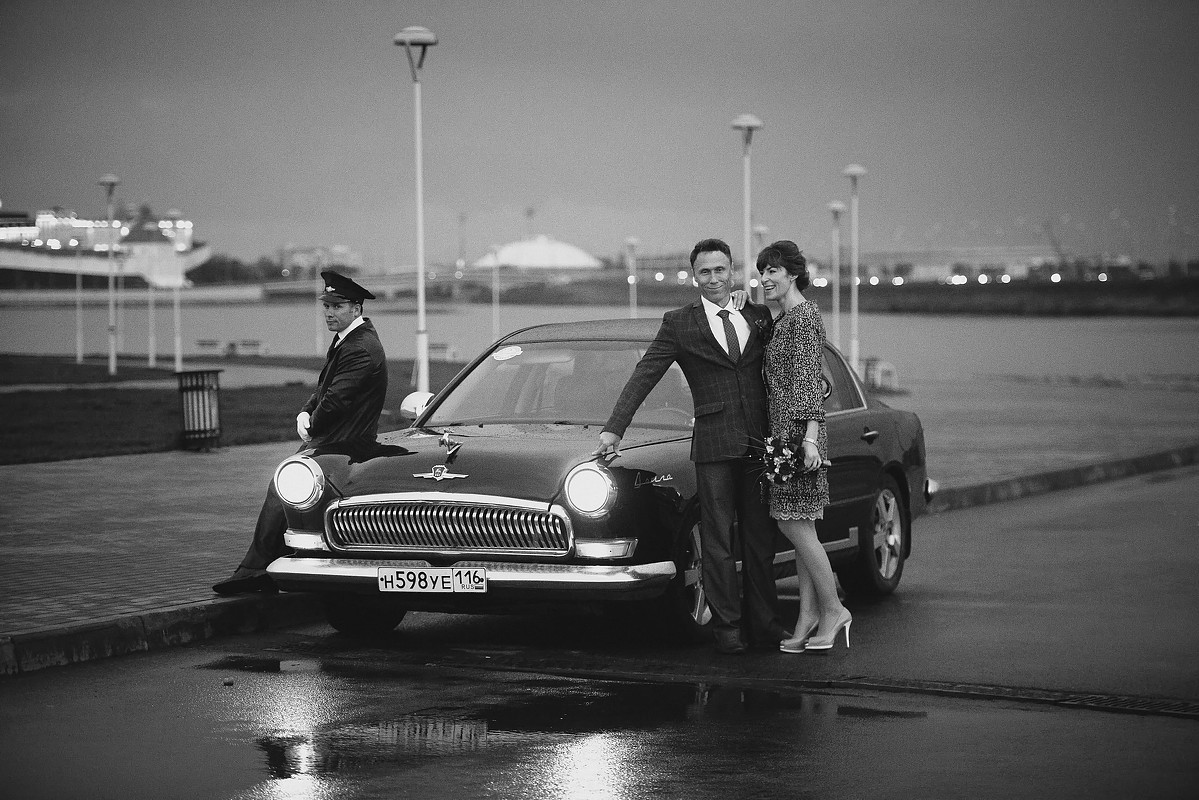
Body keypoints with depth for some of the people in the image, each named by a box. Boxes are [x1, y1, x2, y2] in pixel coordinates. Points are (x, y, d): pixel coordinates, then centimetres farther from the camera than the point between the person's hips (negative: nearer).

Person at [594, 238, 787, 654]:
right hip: (713, 446, -3)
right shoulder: (678, 324, 1)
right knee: (718, 542, -1)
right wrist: (615, 428, -9)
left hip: (760, 446, 3)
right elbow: (644, 375, -2)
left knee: (760, 540, 7)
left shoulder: (758, 316, 11)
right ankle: (727, 627, 4)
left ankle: (762, 624, 14)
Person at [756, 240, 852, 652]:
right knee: (799, 527, 8)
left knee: (795, 525, -8)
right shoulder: (785, 318, 18)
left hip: (798, 430, -10)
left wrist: (810, 437, -23)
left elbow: (808, 380, -18)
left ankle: (833, 609, 0)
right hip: (784, 431, 10)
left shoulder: (803, 316, -11)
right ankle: (809, 615, 9)